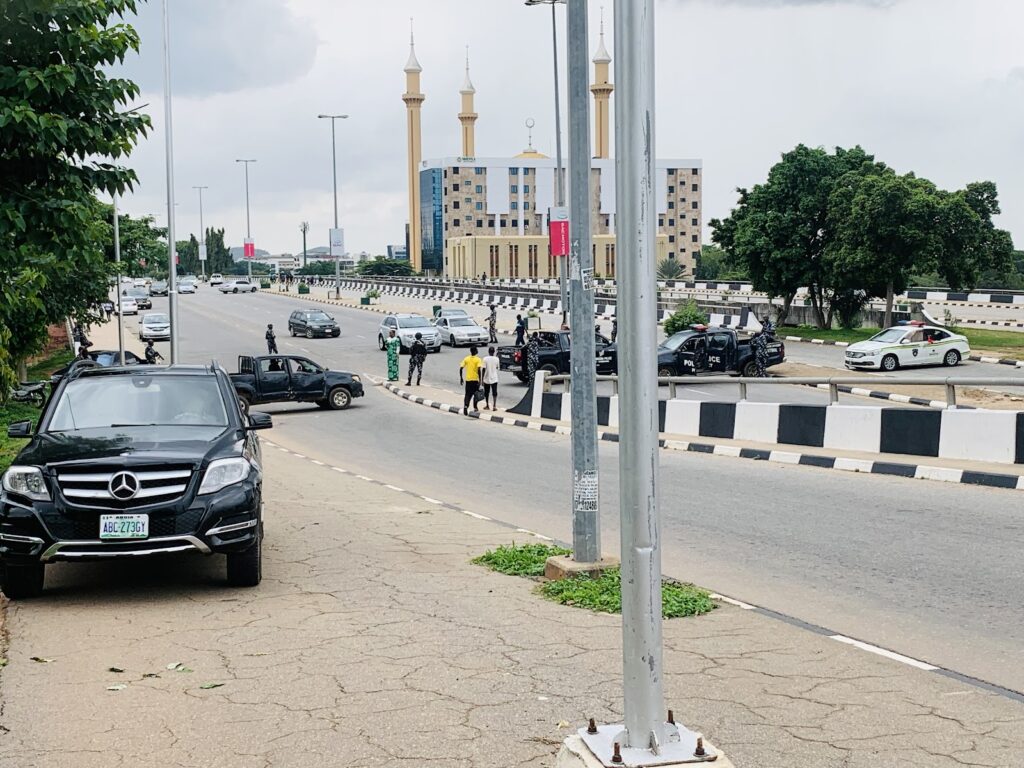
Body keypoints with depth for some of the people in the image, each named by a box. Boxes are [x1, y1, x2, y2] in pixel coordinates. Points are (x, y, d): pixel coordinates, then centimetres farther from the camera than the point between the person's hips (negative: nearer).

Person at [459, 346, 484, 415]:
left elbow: (461, 368, 0)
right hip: (475, 379, -2)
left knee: (468, 394, 5)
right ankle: (475, 408, 19)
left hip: (467, 379, 2)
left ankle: (465, 406, -17)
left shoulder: (466, 359, 3)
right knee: (475, 394, 15)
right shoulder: (478, 360, -7)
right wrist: (480, 380, -13)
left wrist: (461, 378, 10)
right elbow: (479, 370, -16)